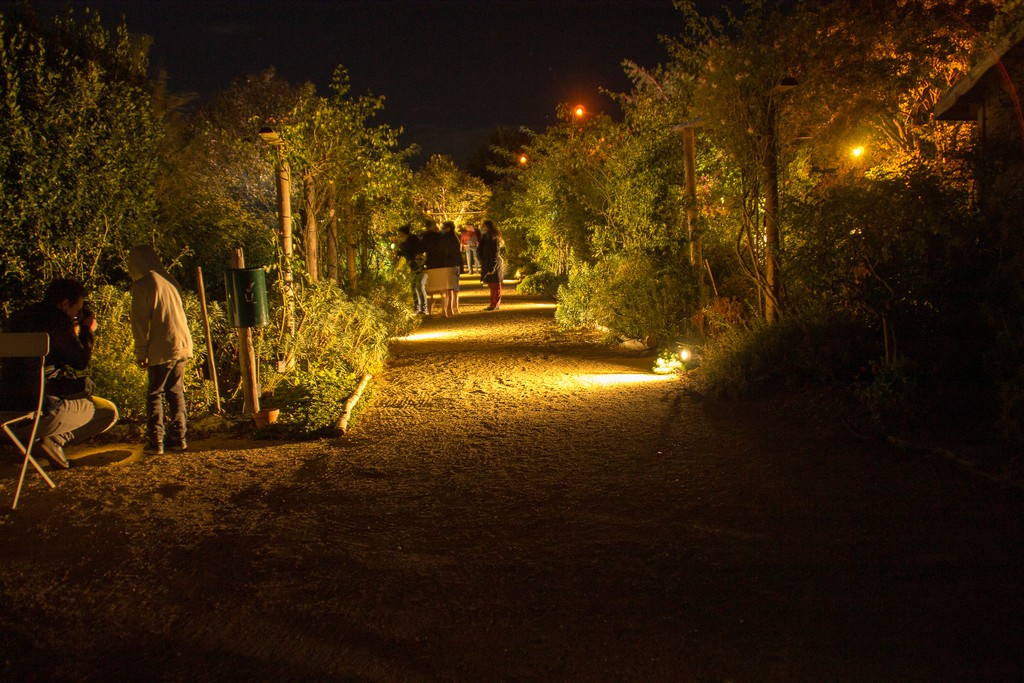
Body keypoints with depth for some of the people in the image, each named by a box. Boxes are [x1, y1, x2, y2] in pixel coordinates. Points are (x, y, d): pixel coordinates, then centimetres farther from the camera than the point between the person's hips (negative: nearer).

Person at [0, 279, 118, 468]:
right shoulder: (58, 322, -9)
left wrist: (74, 333, 27)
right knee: (108, 412, 4)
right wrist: (88, 331, 11)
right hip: (42, 401, -9)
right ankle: (56, 439, -11)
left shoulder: (19, 318, 17)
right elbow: (81, 362, -3)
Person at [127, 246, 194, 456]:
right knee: (176, 391, 14)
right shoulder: (170, 281, 14)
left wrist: (140, 352, -2)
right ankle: (178, 437, 16)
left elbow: (140, 322, -9)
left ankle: (155, 442, 0)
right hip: (183, 344, 6)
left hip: (162, 349, -6)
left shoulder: (142, 285, -7)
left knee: (154, 395, 2)